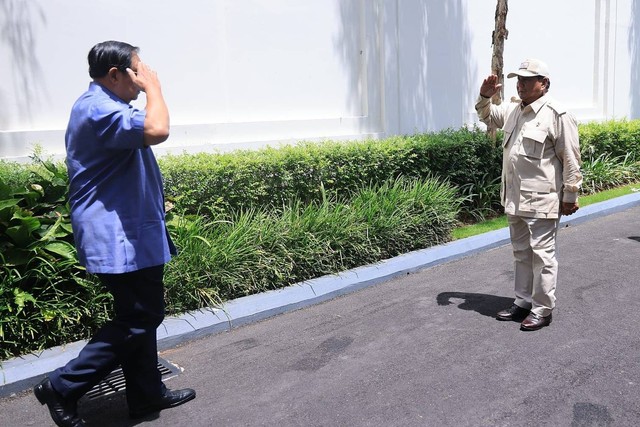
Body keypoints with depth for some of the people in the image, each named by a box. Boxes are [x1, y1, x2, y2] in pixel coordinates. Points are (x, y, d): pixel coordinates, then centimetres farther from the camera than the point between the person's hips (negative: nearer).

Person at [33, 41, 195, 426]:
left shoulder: (104, 107, 19)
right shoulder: (98, 109, -19)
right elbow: (156, 130, -34)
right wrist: (153, 87, -19)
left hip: (130, 234, 11)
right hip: (121, 239, -11)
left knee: (140, 315, 15)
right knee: (140, 318, -4)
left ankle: (147, 394, 27)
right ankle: (63, 387, 9)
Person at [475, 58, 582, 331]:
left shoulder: (557, 115, -13)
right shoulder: (513, 110, 10)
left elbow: (571, 160, -11)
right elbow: (488, 117, 29)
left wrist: (570, 197, -9)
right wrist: (485, 97, 8)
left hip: (541, 201, -8)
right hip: (515, 199, 8)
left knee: (542, 254, 0)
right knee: (521, 253, 16)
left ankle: (542, 310, 12)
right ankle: (523, 302, 29)